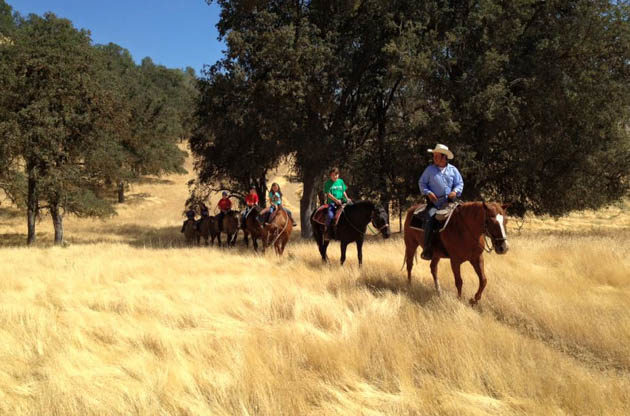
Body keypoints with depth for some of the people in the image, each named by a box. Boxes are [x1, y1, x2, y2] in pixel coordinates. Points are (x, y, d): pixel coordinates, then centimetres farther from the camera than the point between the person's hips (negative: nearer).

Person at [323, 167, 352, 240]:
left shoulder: (341, 181, 14)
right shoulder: (328, 183, 2)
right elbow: (329, 194, -5)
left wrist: (347, 198, 1)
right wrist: (336, 200, -17)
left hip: (342, 202, 4)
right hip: (332, 202, -4)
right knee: (330, 215, -28)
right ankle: (327, 230, -12)